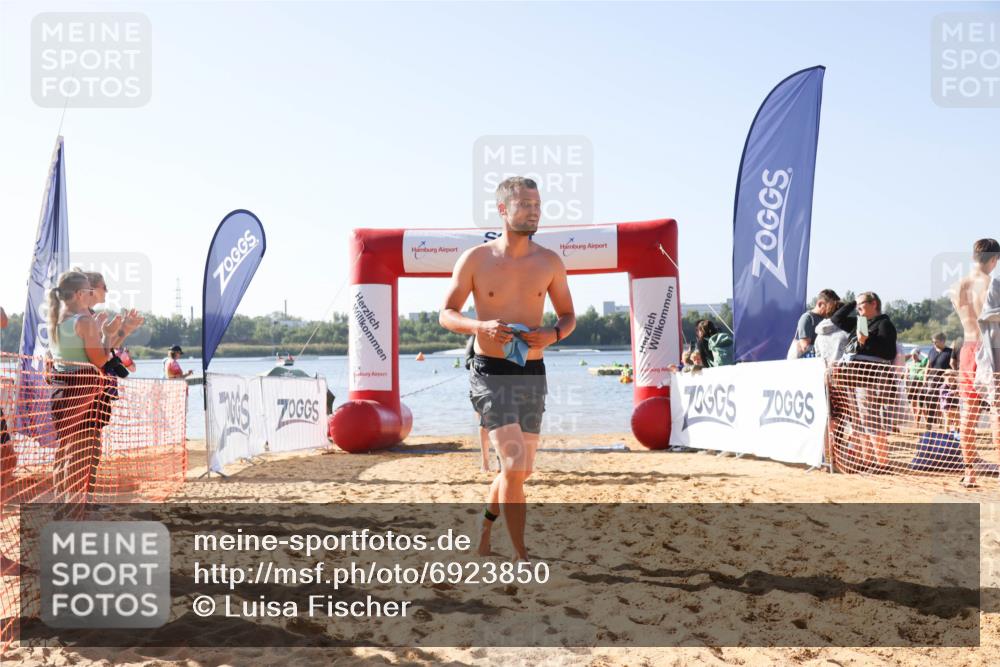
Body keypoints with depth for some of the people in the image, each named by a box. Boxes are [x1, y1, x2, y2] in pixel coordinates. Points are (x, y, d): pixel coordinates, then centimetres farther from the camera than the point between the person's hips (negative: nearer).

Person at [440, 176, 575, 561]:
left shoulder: (549, 262, 4)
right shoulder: (475, 259, -3)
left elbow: (568, 316, 13)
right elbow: (446, 315, 1)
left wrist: (553, 334, -11)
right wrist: (480, 327, -19)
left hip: (532, 374, 4)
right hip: (490, 372, -4)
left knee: (520, 469, 13)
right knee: (514, 465, -14)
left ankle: (485, 521, 42)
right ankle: (521, 556, -3)